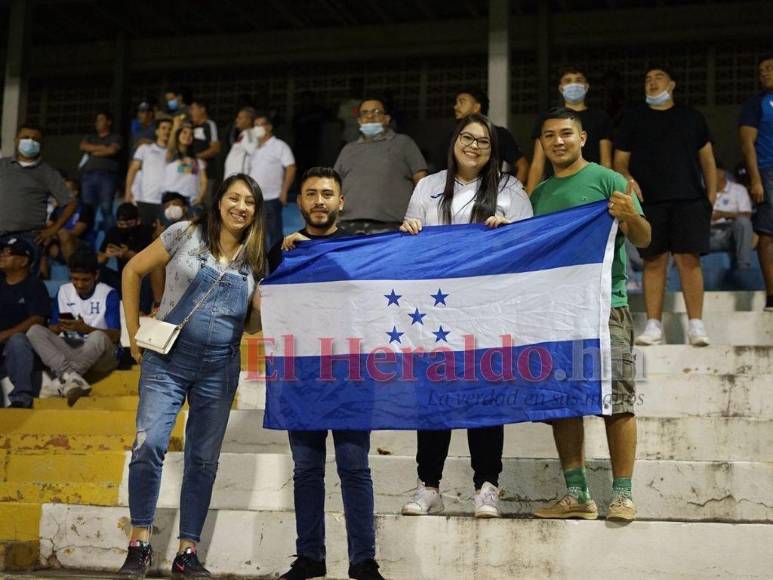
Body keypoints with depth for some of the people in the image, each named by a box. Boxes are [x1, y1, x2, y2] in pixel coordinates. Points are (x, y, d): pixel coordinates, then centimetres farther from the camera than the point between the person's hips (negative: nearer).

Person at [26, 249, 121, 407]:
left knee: (98, 337, -39)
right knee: (35, 331, -20)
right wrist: (59, 327, -13)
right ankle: (71, 376, -38)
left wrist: (86, 328, -24)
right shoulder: (63, 291, 10)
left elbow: (115, 335, -9)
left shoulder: (108, 294, -4)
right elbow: (51, 330, 12)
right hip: (69, 350, 5)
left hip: (99, 354, -4)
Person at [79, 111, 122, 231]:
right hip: (88, 175, 4)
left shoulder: (115, 137, 14)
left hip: (107, 175, -4)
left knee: (106, 208, -13)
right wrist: (101, 148, 2)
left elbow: (112, 150, -4)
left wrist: (94, 151, 6)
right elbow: (83, 146, 6)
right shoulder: (90, 137, 26)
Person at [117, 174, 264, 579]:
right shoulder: (185, 234, 0)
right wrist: (134, 332, 3)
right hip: (168, 358, -3)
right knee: (149, 444, -16)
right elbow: (132, 272, 6)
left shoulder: (253, 260, 9)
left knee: (204, 458, 5)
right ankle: (139, 543, -1)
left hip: (220, 367, 3)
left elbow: (252, 325, 12)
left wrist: (266, 306, -9)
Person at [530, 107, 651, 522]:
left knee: (617, 399, -8)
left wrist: (632, 217, -26)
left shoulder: (607, 180, 2)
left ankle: (622, 495, -3)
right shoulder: (538, 195, 19)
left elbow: (643, 240, -6)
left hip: (604, 305, -5)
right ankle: (577, 495, 10)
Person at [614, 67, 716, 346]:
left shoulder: (692, 117, 16)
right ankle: (653, 326, 1)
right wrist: (628, 180, -10)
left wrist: (711, 195, 5)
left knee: (689, 259, -9)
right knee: (654, 262, -2)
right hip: (648, 202, 0)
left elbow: (707, 159, 16)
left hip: (689, 200, 0)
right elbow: (620, 162, 11)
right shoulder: (633, 118, 14)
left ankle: (696, 325, -6)